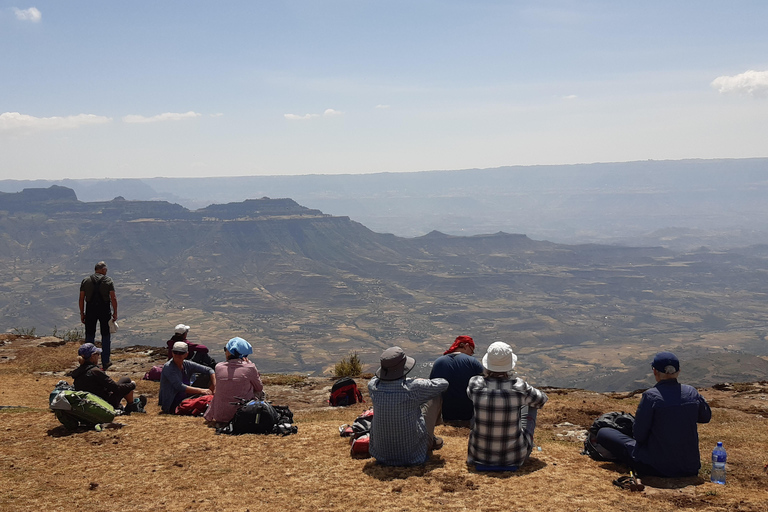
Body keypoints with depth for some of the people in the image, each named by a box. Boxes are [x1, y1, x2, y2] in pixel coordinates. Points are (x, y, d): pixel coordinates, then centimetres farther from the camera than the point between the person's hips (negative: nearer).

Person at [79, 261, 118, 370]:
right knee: (106, 336, 9)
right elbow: (113, 298, -6)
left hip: (90, 310, 1)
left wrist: (82, 313, 8)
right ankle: (105, 362, 11)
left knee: (90, 336, 10)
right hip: (105, 310, -1)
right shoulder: (108, 280, -2)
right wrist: (115, 313, 0)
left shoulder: (85, 281, 4)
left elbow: (81, 299, 2)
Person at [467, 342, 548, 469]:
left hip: (480, 454, 1)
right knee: (530, 404, 23)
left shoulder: (475, 384, -17)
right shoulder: (519, 387, -19)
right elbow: (541, 400, 4)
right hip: (514, 456, -1)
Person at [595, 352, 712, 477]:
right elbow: (706, 417, 17)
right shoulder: (692, 392, -4)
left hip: (658, 468, -5)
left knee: (603, 433, 3)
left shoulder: (651, 396, -18)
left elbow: (639, 436, -12)